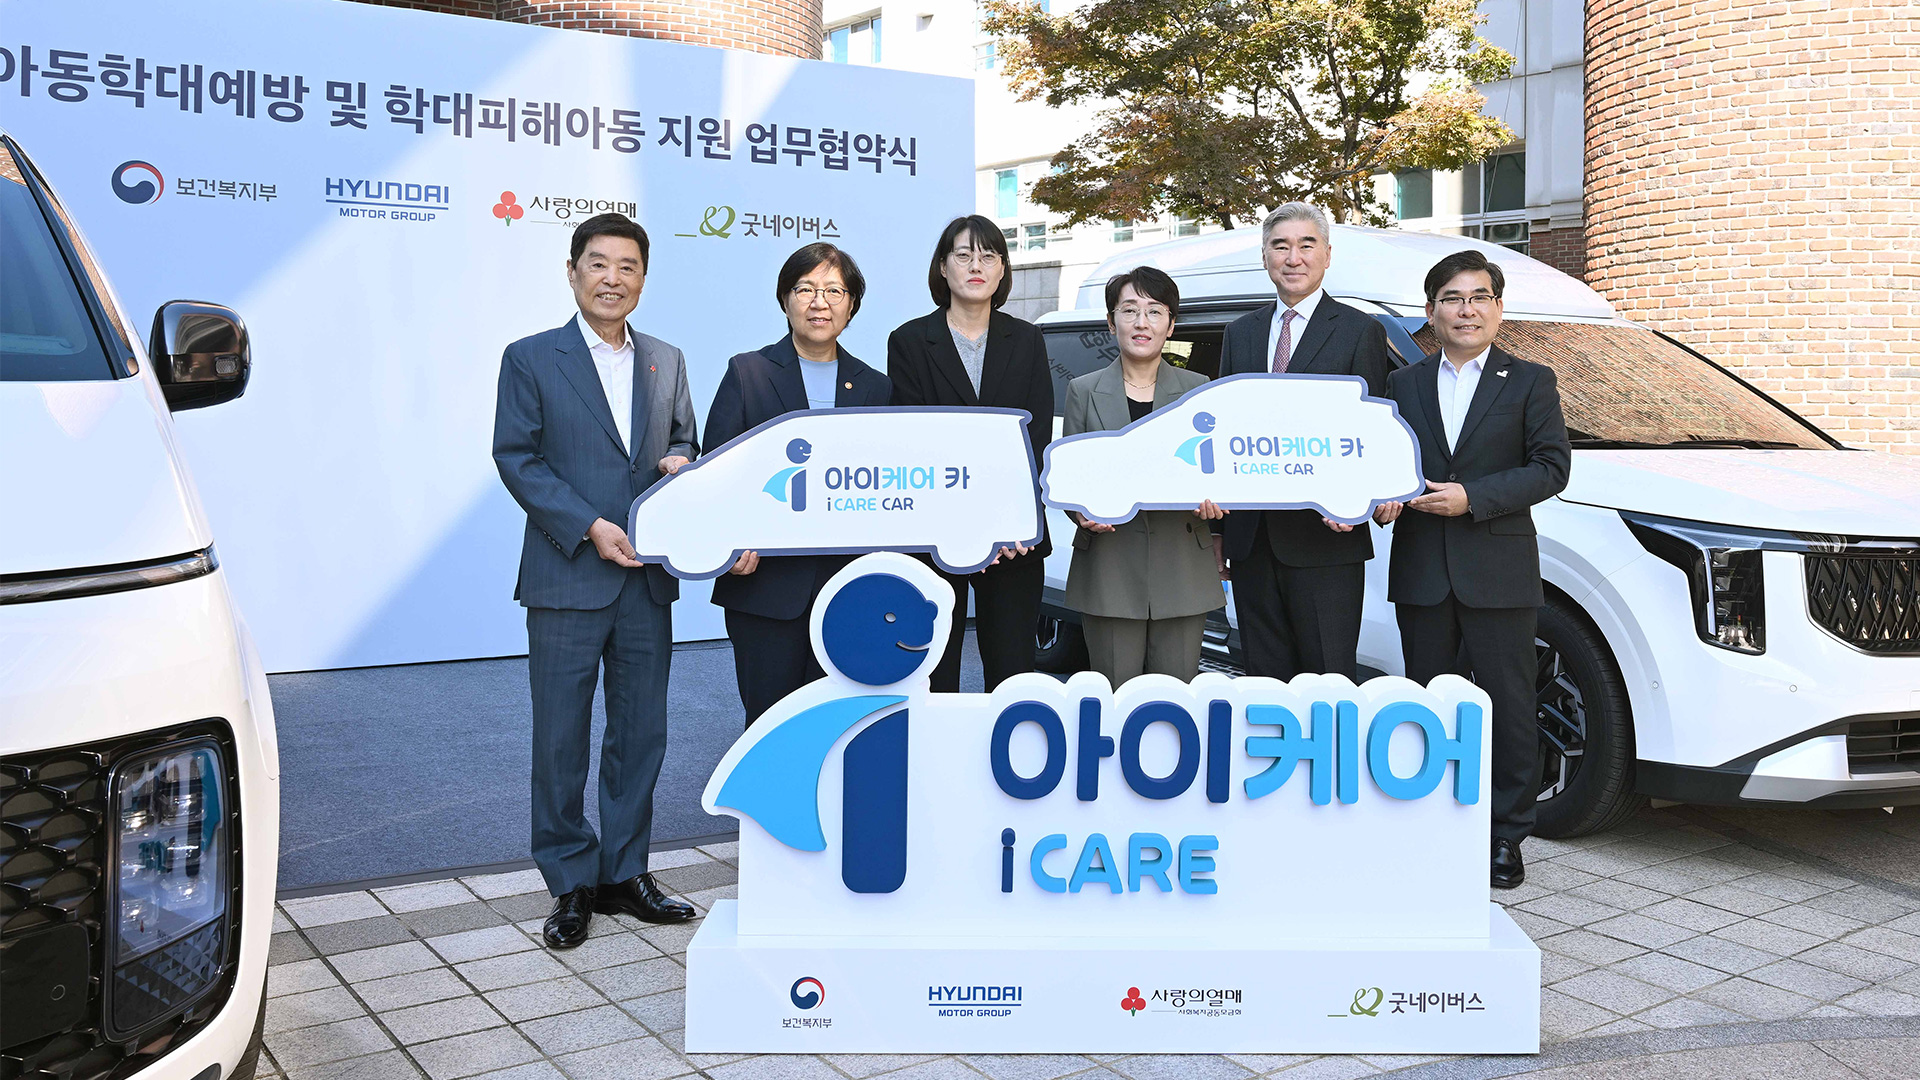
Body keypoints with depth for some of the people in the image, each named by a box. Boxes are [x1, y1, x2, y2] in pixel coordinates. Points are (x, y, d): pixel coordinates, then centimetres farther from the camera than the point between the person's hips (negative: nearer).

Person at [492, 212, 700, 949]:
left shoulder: (667, 362, 12)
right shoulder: (531, 359, 0)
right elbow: (516, 458, -6)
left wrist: (682, 462, -6)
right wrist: (590, 527, -16)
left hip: (648, 580, 4)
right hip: (567, 578, -4)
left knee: (641, 734, 10)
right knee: (561, 739, 2)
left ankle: (625, 873, 23)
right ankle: (571, 884, 16)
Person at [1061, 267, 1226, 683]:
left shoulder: (1198, 389, 10)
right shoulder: (1083, 391, 8)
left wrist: (1212, 501, -11)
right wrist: (1081, 511, -13)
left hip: (1181, 569, 1)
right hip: (1110, 569, -1)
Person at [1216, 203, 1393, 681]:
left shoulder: (1361, 332, 2)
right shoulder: (1240, 333, 15)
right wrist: (1217, 529, 12)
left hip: (1324, 539, -4)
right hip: (1251, 540, 5)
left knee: (1331, 674, 0)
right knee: (1265, 677, 11)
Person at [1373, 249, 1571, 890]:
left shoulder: (1530, 382, 5)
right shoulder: (1403, 385, 14)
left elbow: (1551, 467, -3)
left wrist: (1472, 497, -14)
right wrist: (1383, 494, -6)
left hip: (1498, 573, -3)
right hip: (1420, 573, 3)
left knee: (1509, 708, 0)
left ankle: (1506, 836, 10)